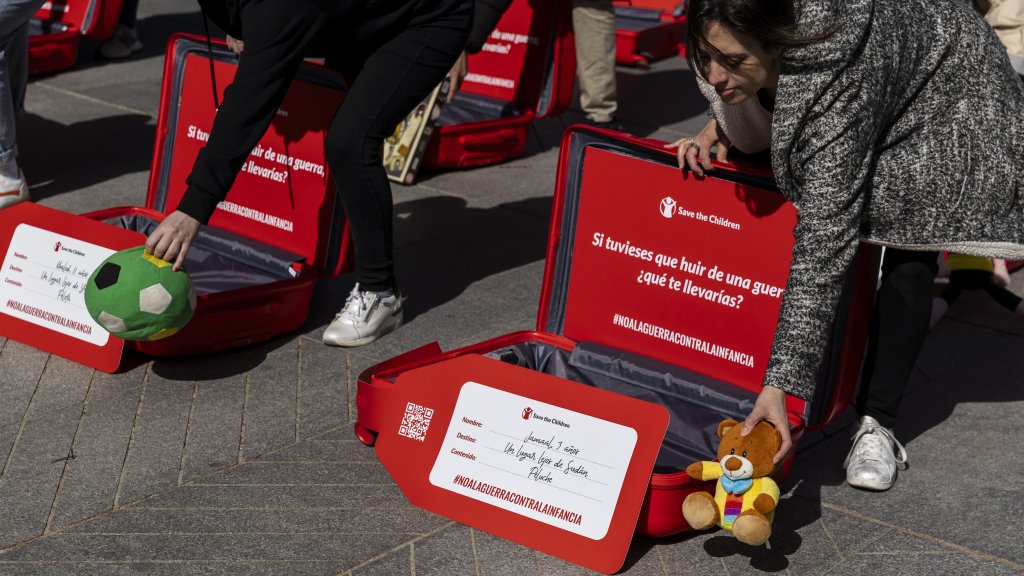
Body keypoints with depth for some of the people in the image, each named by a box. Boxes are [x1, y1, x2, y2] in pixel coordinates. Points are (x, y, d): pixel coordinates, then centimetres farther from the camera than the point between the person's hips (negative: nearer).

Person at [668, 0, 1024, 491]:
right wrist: (716, 129, -19)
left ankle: (876, 424, -7)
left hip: (946, 92, -7)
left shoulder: (840, 82, -47)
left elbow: (822, 247, -47)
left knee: (907, 261, -16)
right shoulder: (747, 48, -29)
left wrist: (780, 385, -49)